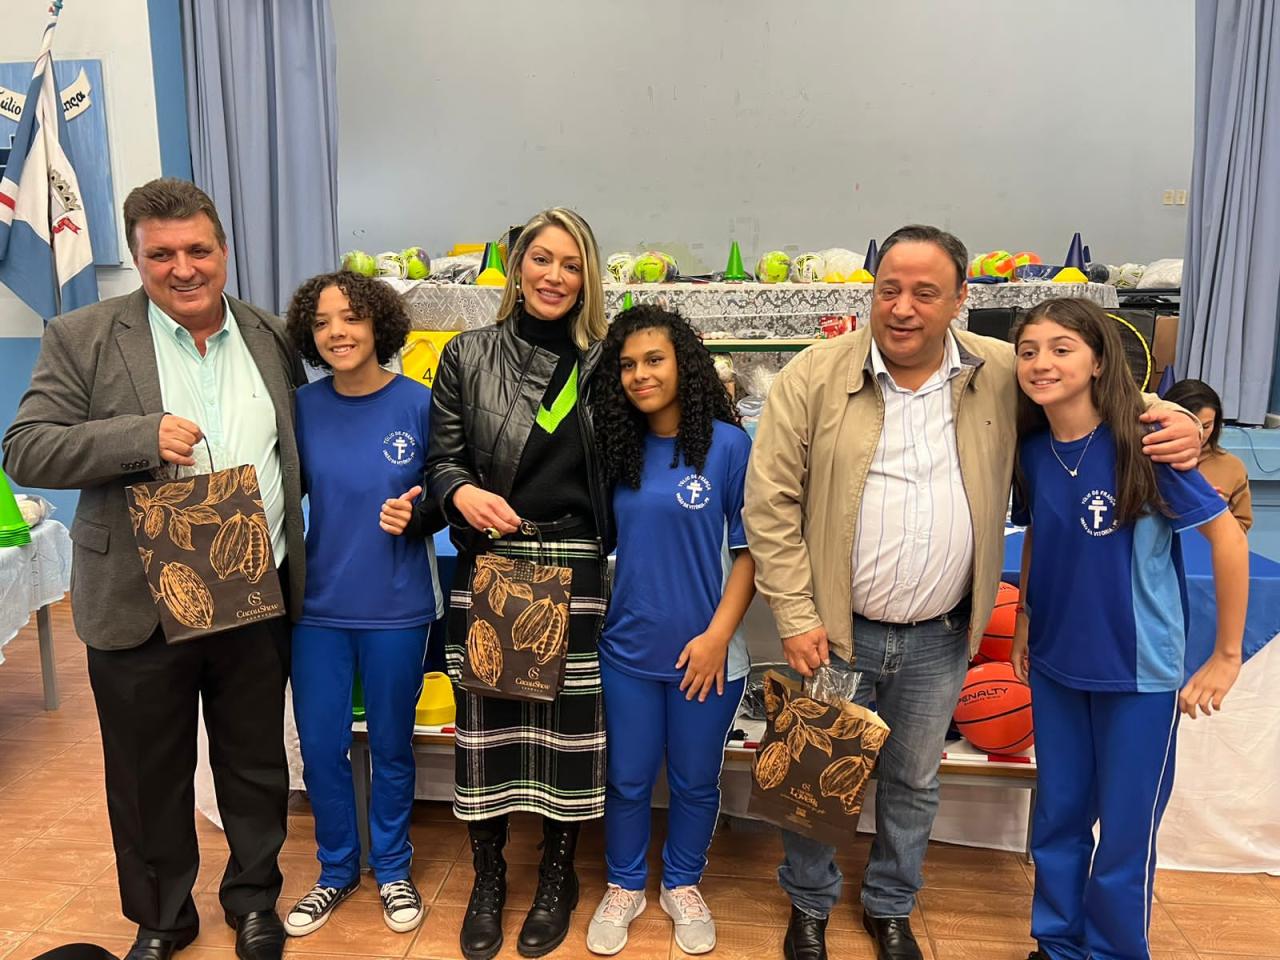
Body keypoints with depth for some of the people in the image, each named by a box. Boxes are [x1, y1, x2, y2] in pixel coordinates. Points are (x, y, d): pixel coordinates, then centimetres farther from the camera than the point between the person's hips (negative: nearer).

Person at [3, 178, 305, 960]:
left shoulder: (272, 339, 5)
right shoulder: (84, 338, -4)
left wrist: (285, 548, 1)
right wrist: (143, 436, -23)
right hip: (141, 607, -2)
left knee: (257, 765, 16)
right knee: (149, 778, 15)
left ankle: (254, 896, 40)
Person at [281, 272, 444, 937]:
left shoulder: (418, 404, -10)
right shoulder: (303, 407, -3)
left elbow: (442, 499, -2)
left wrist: (415, 515, -22)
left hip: (396, 607, -2)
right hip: (318, 606, 3)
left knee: (390, 746, 13)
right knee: (320, 747, 13)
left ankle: (392, 870, 36)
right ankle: (337, 870, 36)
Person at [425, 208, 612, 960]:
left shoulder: (604, 363, 3)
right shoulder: (468, 357, 3)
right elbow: (443, 458, 2)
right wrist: (462, 493, -16)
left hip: (576, 569, 0)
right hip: (487, 567, 0)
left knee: (569, 721, 7)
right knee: (486, 721, 8)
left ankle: (558, 876, 31)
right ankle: (488, 878, 31)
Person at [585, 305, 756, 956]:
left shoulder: (728, 445, -10)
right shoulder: (614, 447, 1)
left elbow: (750, 550, -8)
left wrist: (717, 635, -13)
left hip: (705, 652, -2)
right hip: (626, 649, 2)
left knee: (695, 781, 16)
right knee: (627, 779, 16)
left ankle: (682, 886, 40)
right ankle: (624, 887, 39)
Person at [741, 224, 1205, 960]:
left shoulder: (1004, 374, -4)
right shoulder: (814, 377, -11)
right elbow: (771, 502, -11)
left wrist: (1174, 421, -8)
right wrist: (796, 616, -12)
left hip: (941, 638, 2)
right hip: (835, 630, -2)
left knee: (915, 783, 21)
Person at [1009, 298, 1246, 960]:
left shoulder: (1143, 443, -18)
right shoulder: (1032, 450, -4)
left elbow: (1229, 537, -13)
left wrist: (1227, 655, -10)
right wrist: (1025, 618, 9)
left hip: (1138, 670, -4)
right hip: (1055, 662, 5)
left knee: (1124, 833, 8)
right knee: (1057, 814, 17)